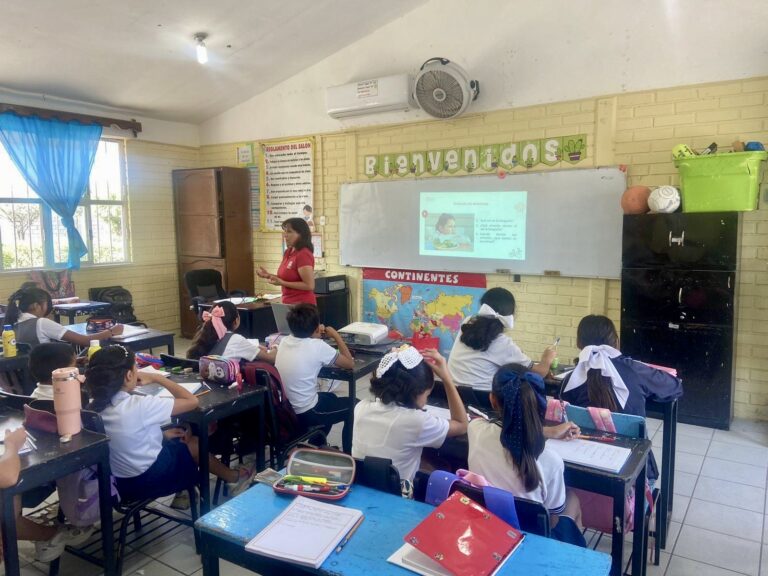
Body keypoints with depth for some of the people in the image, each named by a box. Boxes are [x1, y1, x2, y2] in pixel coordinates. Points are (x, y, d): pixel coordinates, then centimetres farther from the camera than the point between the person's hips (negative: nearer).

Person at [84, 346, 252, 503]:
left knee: (180, 441, 24)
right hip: (149, 480, -7)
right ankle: (233, 478, 40)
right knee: (195, 443, 18)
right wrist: (156, 378, -12)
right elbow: (191, 401, -20)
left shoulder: (94, 406, -7)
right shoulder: (137, 406, -29)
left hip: (119, 482, 7)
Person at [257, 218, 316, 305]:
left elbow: (309, 285, -20)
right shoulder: (288, 252, 7)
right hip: (289, 303, 8)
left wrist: (282, 283, -20)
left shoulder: (304, 254, -18)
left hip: (302, 305, -8)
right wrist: (268, 275, 2)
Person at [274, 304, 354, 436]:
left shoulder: (284, 341, -3)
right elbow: (350, 363, -7)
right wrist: (336, 335, 0)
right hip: (305, 415, -7)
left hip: (283, 410, 7)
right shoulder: (318, 346, -21)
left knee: (331, 397, 33)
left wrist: (315, 335, 11)